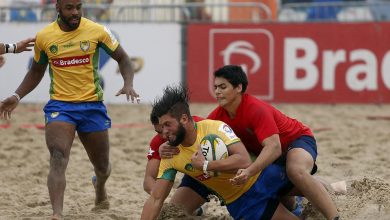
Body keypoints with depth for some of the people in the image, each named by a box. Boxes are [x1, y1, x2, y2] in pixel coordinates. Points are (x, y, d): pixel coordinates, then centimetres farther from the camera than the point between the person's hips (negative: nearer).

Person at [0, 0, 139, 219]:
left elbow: (122, 58, 3)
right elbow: (36, 72, 16)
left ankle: (100, 187, 52)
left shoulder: (97, 31, -7)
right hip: (60, 106, 0)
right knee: (58, 160, -24)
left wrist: (128, 84, -16)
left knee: (102, 166, 15)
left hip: (93, 105, 1)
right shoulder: (44, 37, -2)